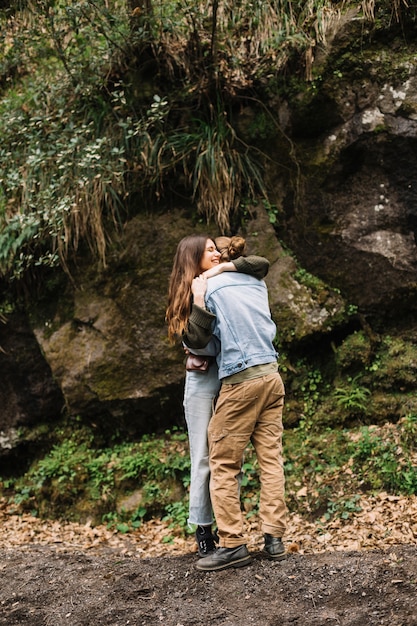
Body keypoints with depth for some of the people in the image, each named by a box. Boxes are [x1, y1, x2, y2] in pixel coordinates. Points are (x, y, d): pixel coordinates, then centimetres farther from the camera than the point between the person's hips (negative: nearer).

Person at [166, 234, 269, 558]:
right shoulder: (188, 295, 1)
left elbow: (262, 264, -5)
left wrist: (226, 266, -13)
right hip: (203, 381, -3)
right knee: (204, 458, 0)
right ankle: (203, 531, 9)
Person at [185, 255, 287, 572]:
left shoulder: (211, 288, -2)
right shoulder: (258, 284, 13)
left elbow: (195, 340, -1)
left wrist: (199, 303, -3)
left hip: (241, 382, -6)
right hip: (272, 376, 6)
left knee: (224, 465, 1)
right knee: (271, 458, 6)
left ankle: (233, 544, -1)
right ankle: (275, 537, 6)